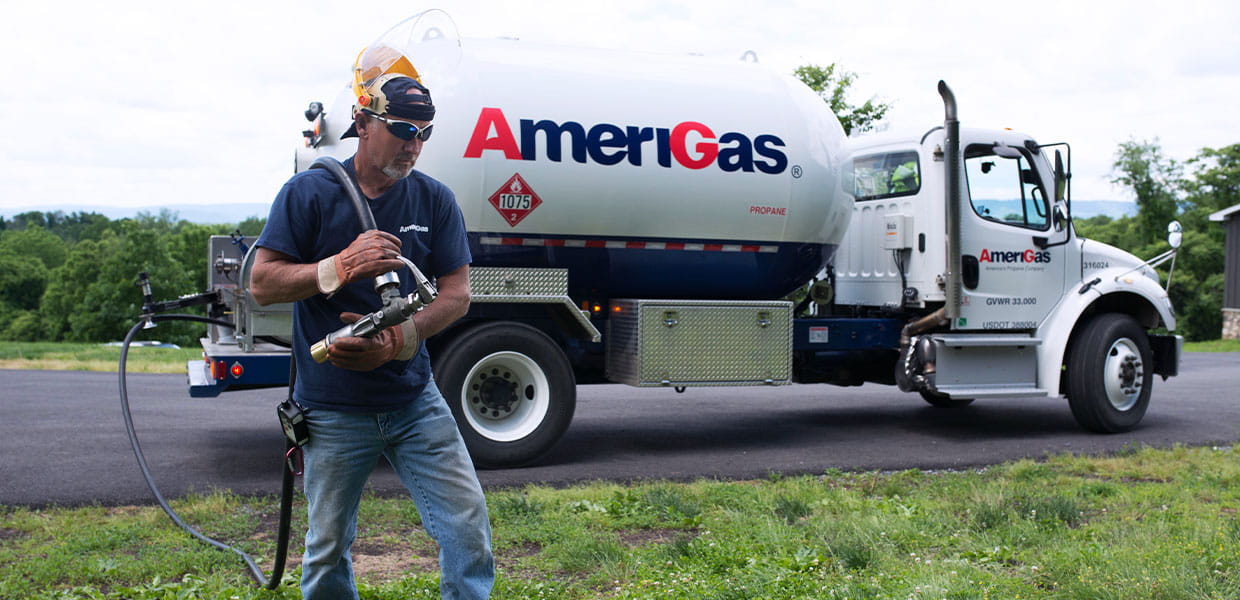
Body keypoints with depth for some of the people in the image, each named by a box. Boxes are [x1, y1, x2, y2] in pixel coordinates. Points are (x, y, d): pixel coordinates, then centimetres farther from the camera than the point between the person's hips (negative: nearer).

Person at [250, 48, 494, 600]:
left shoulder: (435, 200, 3)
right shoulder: (310, 193, -3)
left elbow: (457, 294, -1)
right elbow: (262, 284, -6)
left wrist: (398, 340, -17)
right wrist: (342, 266, -21)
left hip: (415, 402, 2)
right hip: (333, 412, -1)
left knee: (468, 528, -3)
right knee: (327, 552, 10)